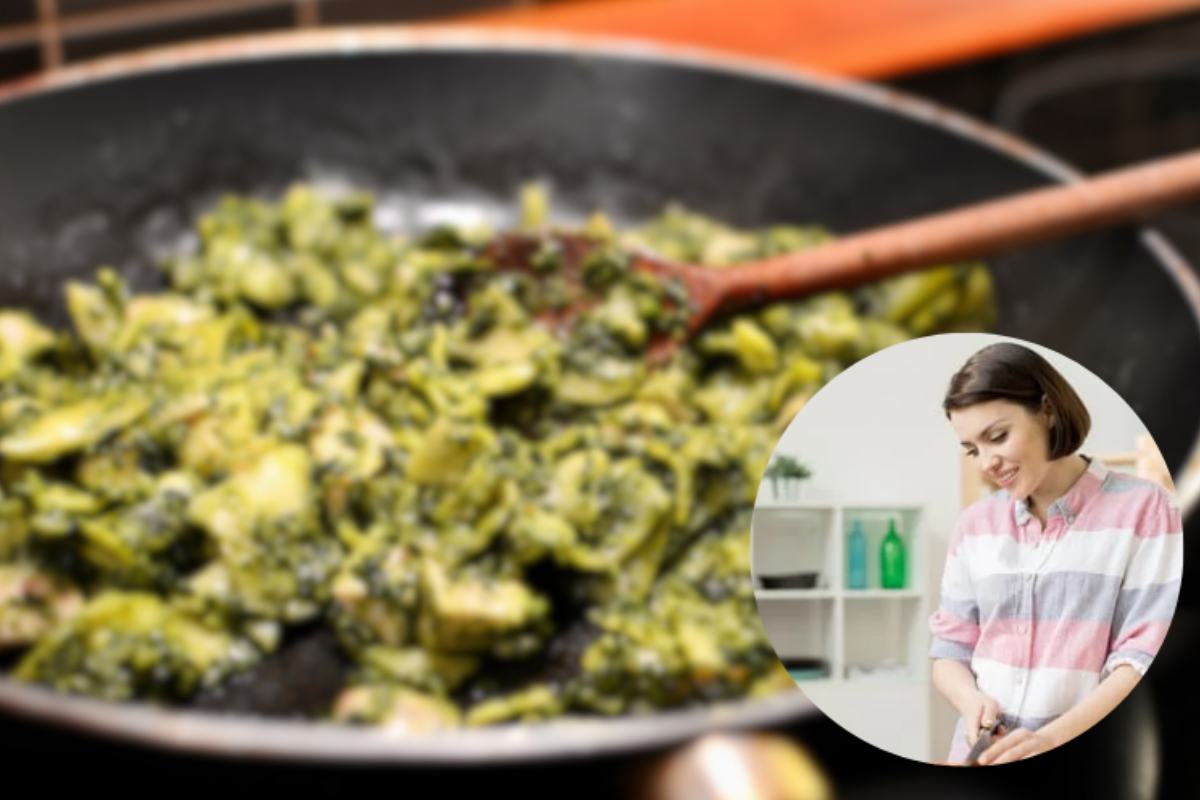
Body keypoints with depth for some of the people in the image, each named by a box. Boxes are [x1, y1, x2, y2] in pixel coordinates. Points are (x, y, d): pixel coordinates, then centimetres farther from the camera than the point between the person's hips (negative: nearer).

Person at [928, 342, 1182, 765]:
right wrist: (972, 700, -7)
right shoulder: (975, 524, 12)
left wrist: (1051, 737, -17)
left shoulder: (1142, 508, 0)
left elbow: (1148, 654, -6)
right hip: (982, 757, 3)